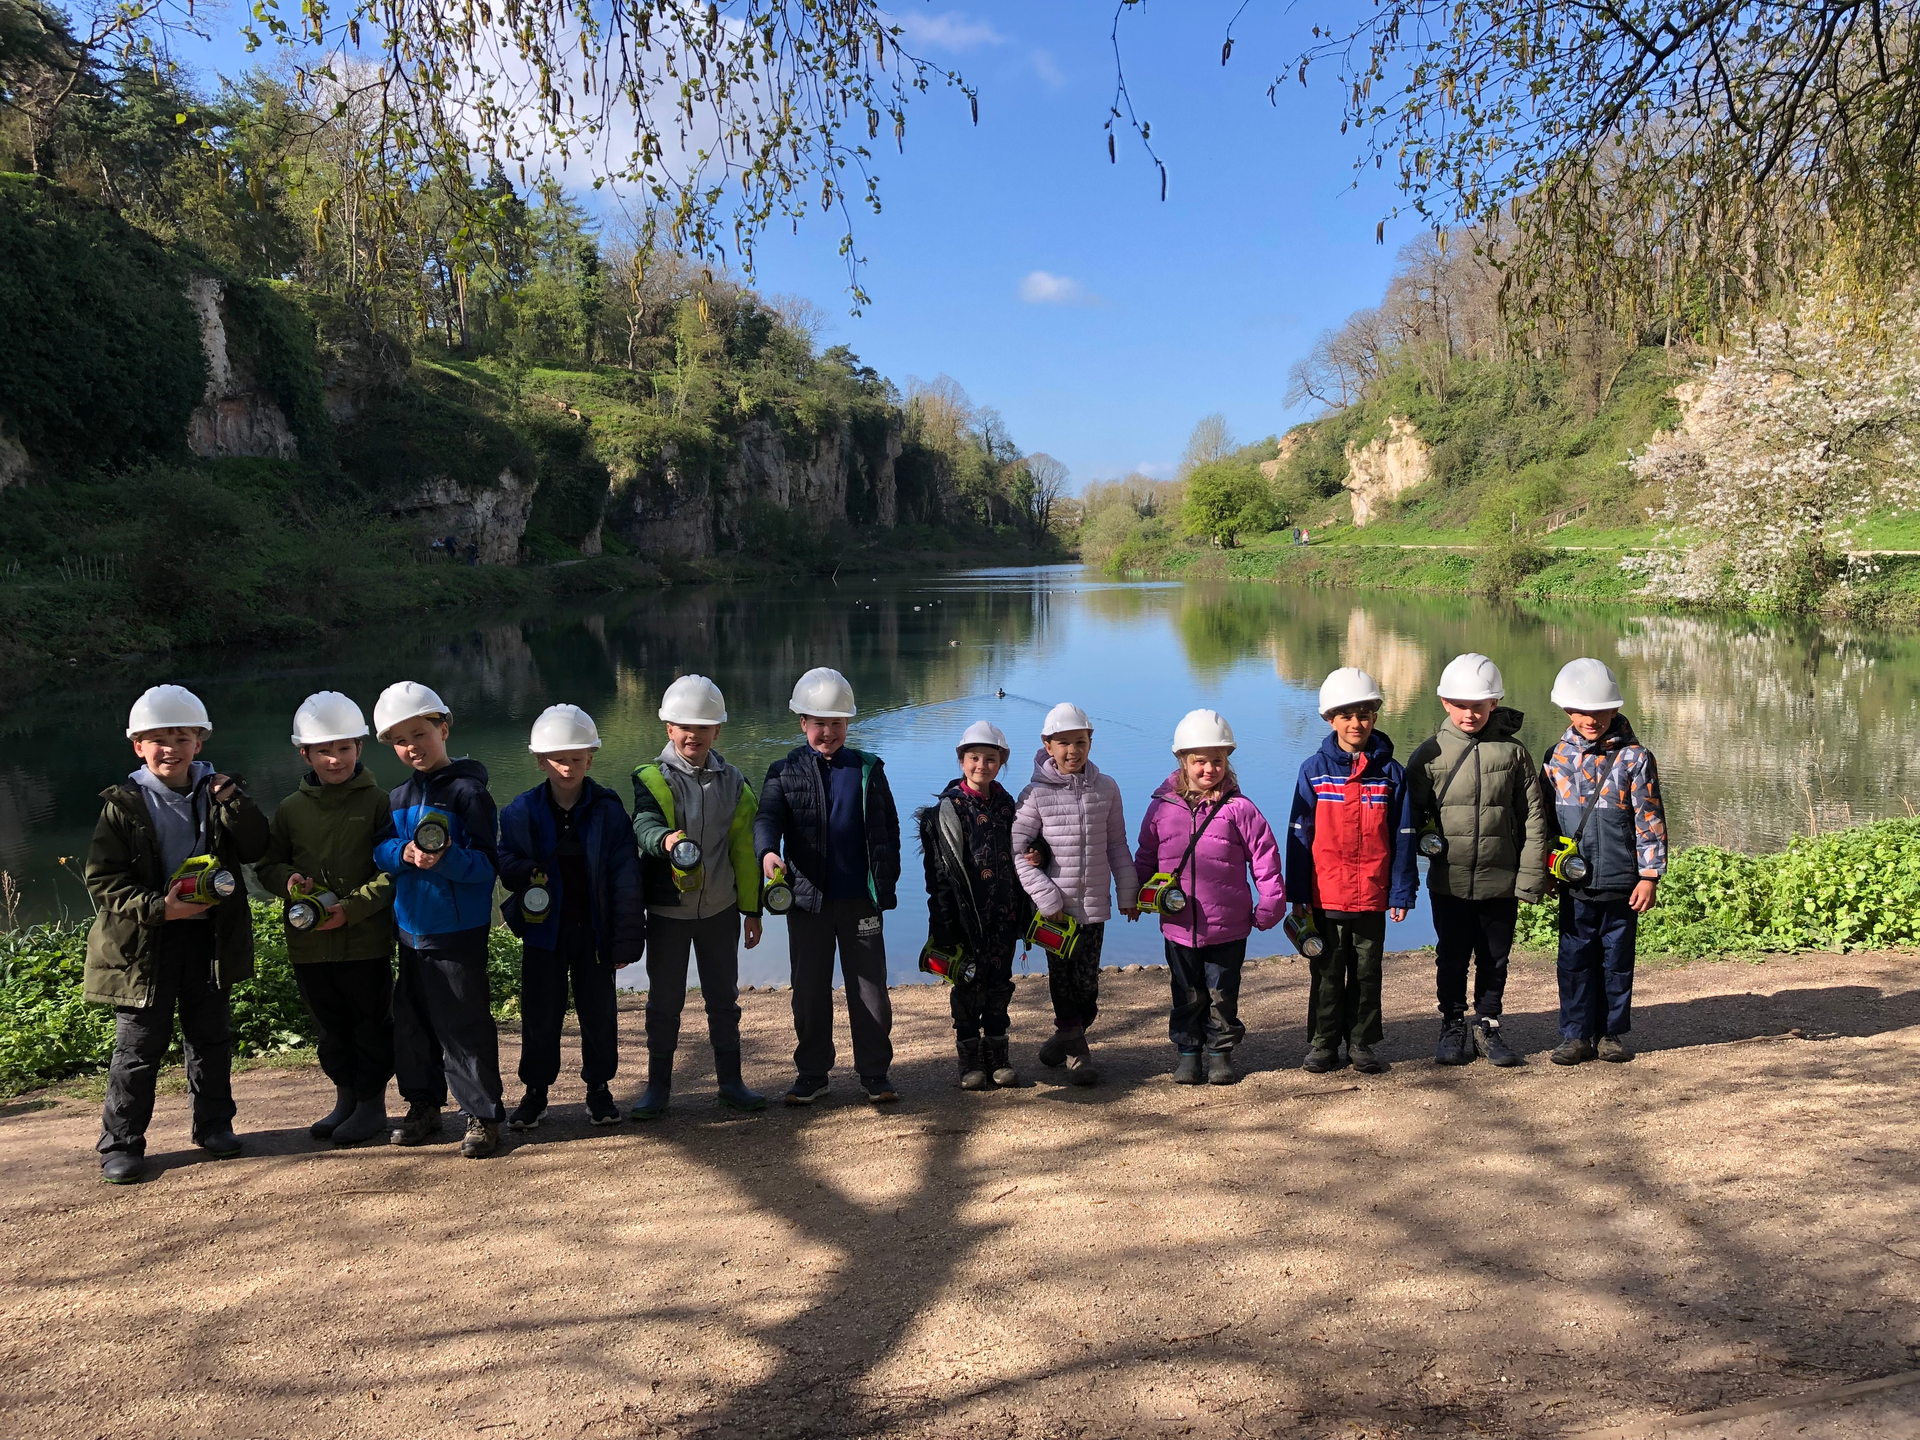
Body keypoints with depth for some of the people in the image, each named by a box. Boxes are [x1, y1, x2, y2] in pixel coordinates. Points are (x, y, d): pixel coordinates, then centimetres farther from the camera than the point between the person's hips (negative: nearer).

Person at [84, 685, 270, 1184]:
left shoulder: (216, 794, 4)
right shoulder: (123, 806, -6)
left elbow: (256, 848, -4)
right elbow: (103, 880, -8)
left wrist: (231, 802, -17)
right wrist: (158, 908, -21)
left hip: (209, 935, 3)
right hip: (143, 942, -3)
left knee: (211, 1036, 13)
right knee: (140, 1045, 2)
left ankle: (214, 1124, 28)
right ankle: (120, 1143, 14)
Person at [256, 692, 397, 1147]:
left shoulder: (377, 802, -6)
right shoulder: (291, 809, 6)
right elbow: (267, 863, 16)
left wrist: (351, 907, -19)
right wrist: (287, 880, -7)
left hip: (367, 939, -4)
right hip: (309, 942, 4)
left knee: (372, 1023, 6)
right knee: (330, 1027, 16)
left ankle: (372, 1103, 19)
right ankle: (345, 1098, 31)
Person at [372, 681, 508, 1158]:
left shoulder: (467, 792, -10)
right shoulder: (398, 798, 11)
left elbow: (487, 864, -13)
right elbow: (379, 850, 6)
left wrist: (446, 859, -30)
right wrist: (403, 853, -15)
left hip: (459, 933, -7)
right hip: (410, 930, 7)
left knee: (463, 1026, -2)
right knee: (412, 1024, 15)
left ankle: (483, 1115, 9)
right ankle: (423, 1106, 31)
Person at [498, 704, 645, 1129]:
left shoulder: (608, 810, -6)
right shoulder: (522, 811, -2)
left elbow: (625, 876, -7)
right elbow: (505, 862, 4)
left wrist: (627, 938, -10)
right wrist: (526, 873, -22)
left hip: (593, 930, -1)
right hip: (543, 929, 1)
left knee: (599, 1012, 10)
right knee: (541, 1013, 9)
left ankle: (599, 1086, 27)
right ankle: (535, 1090, 26)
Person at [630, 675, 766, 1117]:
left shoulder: (733, 784, 4)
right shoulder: (652, 779, -5)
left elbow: (745, 850, 7)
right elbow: (644, 823, -26)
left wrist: (751, 909, 7)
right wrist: (665, 838, -49)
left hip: (720, 910, 2)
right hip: (668, 910, -2)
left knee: (724, 999, 11)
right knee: (664, 1001, 7)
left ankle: (730, 1081, 22)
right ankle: (658, 1085, 20)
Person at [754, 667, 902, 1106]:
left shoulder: (867, 769, 6)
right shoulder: (785, 772, 3)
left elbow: (889, 828, 8)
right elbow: (767, 816, -12)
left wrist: (887, 883, 1)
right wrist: (768, 851, -34)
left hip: (861, 898, 0)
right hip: (808, 900, 0)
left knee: (870, 987, 5)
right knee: (809, 990, 8)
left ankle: (875, 1072, 17)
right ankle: (811, 1072, 22)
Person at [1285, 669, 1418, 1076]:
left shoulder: (1390, 772, 1)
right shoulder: (1314, 770, -2)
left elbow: (1402, 838, 3)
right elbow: (1300, 835, 0)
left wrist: (1402, 893, -1)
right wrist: (1298, 894, -3)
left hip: (1372, 896, 1)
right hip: (1325, 895, -1)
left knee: (1367, 973, 11)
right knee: (1326, 973, 9)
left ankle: (1362, 1044, 23)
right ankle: (1322, 1043, 21)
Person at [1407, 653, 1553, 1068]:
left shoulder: (1513, 751, -1)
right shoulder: (1430, 754, -1)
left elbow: (1534, 818, 1)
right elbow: (1411, 813, 7)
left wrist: (1531, 876, -3)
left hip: (1501, 879, 0)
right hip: (1449, 880, 0)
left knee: (1495, 958, 11)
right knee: (1451, 957, 9)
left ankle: (1487, 1026, 28)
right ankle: (1453, 1026, 26)